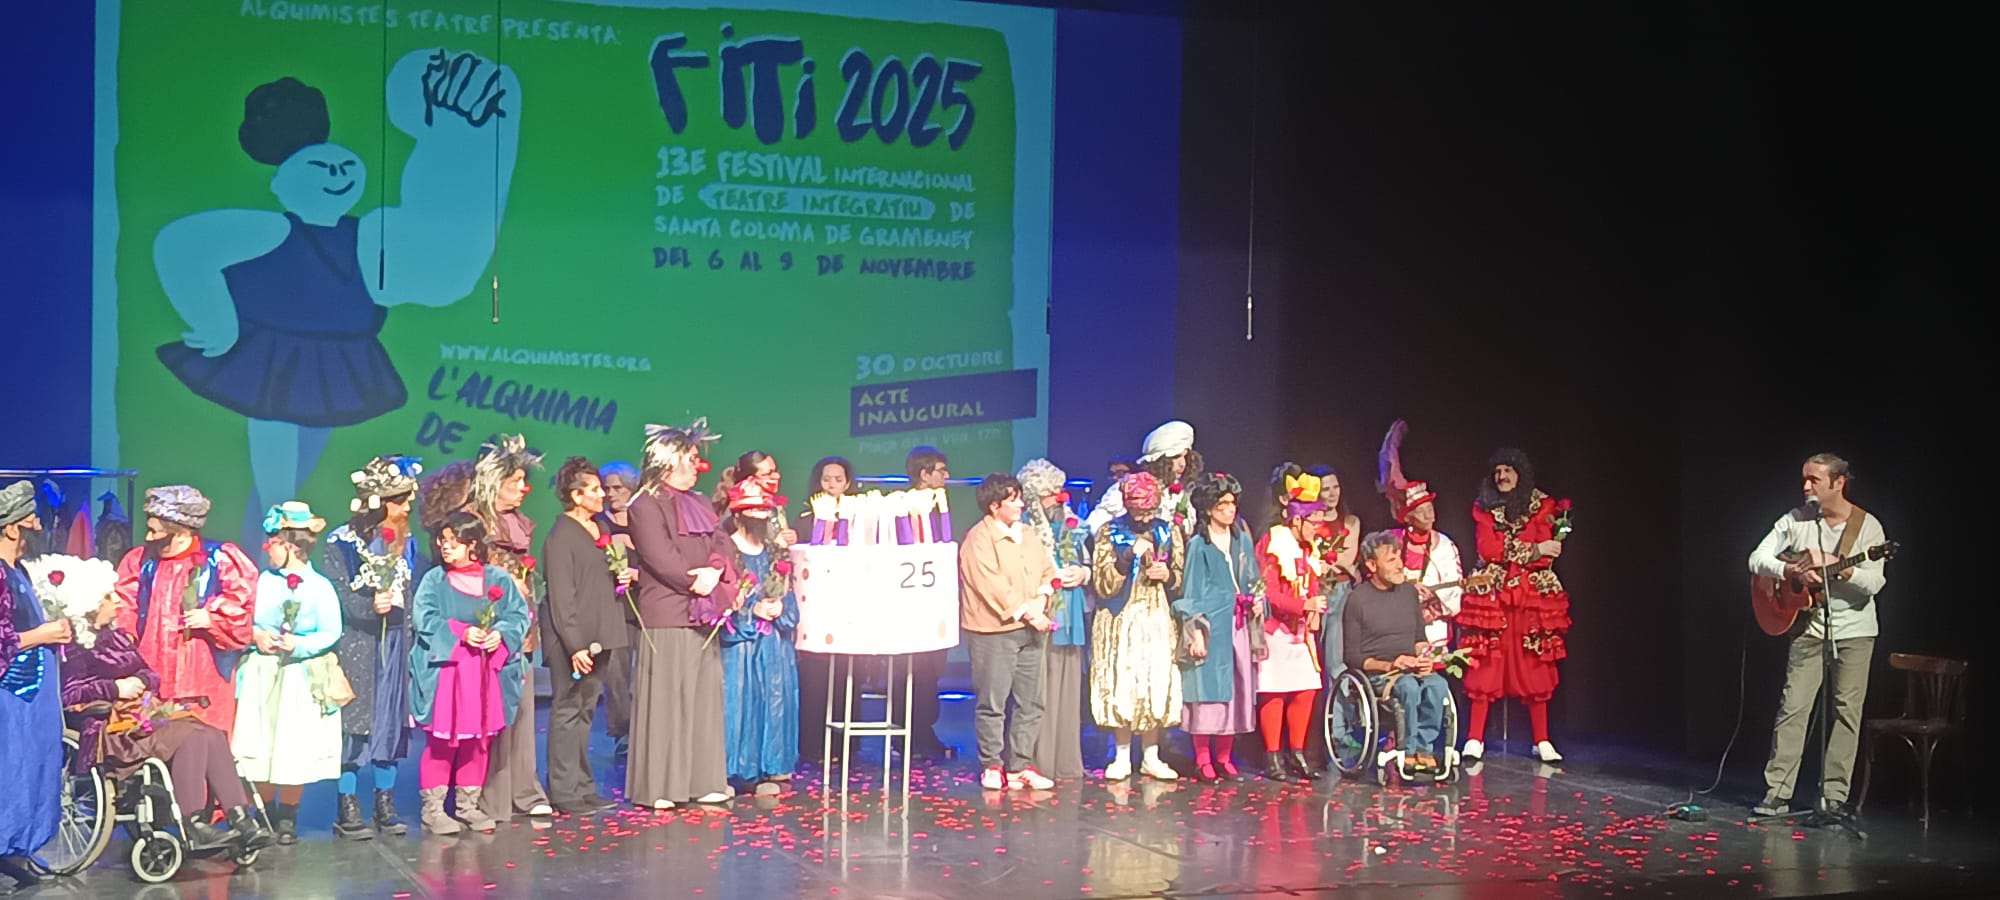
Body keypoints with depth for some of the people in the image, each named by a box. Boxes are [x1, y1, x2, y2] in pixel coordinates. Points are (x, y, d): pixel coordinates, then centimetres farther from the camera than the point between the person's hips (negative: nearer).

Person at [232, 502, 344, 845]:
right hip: (262, 676, 3)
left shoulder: (320, 587, -3)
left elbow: (331, 633, -7)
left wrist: (299, 645, -20)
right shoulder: (263, 581, 8)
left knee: (295, 752, -3)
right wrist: (256, 636, -12)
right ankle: (265, 817, 17)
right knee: (259, 749, 3)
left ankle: (287, 819, 11)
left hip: (301, 678, -3)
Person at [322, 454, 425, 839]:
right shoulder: (340, 543, -4)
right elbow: (335, 596, -10)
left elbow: (420, 592, 16)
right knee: (354, 722, -5)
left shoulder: (407, 544, 13)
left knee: (392, 721, 6)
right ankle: (347, 811, 2)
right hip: (356, 645, -5)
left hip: (395, 645, 5)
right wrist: (370, 606, -21)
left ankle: (385, 807, 15)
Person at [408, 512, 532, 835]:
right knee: (441, 741, -2)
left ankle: (468, 804, 21)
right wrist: (461, 633, -19)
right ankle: (432, 808, 6)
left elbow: (519, 614, 2)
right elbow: (424, 619, -11)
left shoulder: (498, 579, 4)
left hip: (486, 673, 3)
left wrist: (501, 633, -17)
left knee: (479, 740, 9)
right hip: (444, 670, -3)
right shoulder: (434, 580, -1)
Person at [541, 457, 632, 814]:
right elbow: (561, 597, -16)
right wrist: (575, 644, -20)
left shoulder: (600, 529, 15)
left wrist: (628, 575, 7)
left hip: (600, 635, 8)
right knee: (568, 710, -4)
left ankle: (582, 786, 19)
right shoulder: (561, 537, -12)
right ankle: (564, 791, 0)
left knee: (585, 709, 13)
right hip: (572, 638, -8)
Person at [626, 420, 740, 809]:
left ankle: (703, 781, 17)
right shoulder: (646, 507, -7)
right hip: (667, 619, -8)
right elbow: (662, 559, -15)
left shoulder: (700, 505, 20)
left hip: (704, 616, 8)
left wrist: (715, 569, -11)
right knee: (665, 701, -5)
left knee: (705, 699, 10)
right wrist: (697, 583, -7)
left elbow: (725, 543, 10)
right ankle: (656, 787, 0)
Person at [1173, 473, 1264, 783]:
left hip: (1238, 624, 5)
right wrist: (1195, 631, -10)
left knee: (1235, 689, 5)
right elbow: (1192, 591, -5)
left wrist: (1258, 601, 2)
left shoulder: (1242, 540, 13)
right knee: (1208, 689, -5)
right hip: (1211, 625, -5)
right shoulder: (1199, 545, -3)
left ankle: (1224, 757, 13)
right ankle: (1203, 759, 0)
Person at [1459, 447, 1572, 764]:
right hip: (1492, 595, 0)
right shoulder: (1483, 508, 9)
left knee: (1535, 670, 1)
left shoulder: (1541, 506, 6)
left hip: (1533, 595, 0)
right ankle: (1475, 740, 0)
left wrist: (1506, 550, -11)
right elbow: (1487, 550, -6)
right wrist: (1533, 549, -8)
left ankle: (1542, 741, 7)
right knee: (1485, 667, -3)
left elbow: (1546, 556, -3)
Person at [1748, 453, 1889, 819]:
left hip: (1855, 630, -1)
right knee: (1793, 707, -4)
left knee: (1846, 712, 0)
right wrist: (1793, 572, -22)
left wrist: (1841, 569, -30)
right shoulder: (1796, 520, 0)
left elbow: (1875, 583, -14)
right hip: (1809, 628, 1)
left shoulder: (1868, 526, -7)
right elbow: (1757, 558, -5)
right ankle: (1777, 792, -2)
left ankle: (1834, 796, 6)